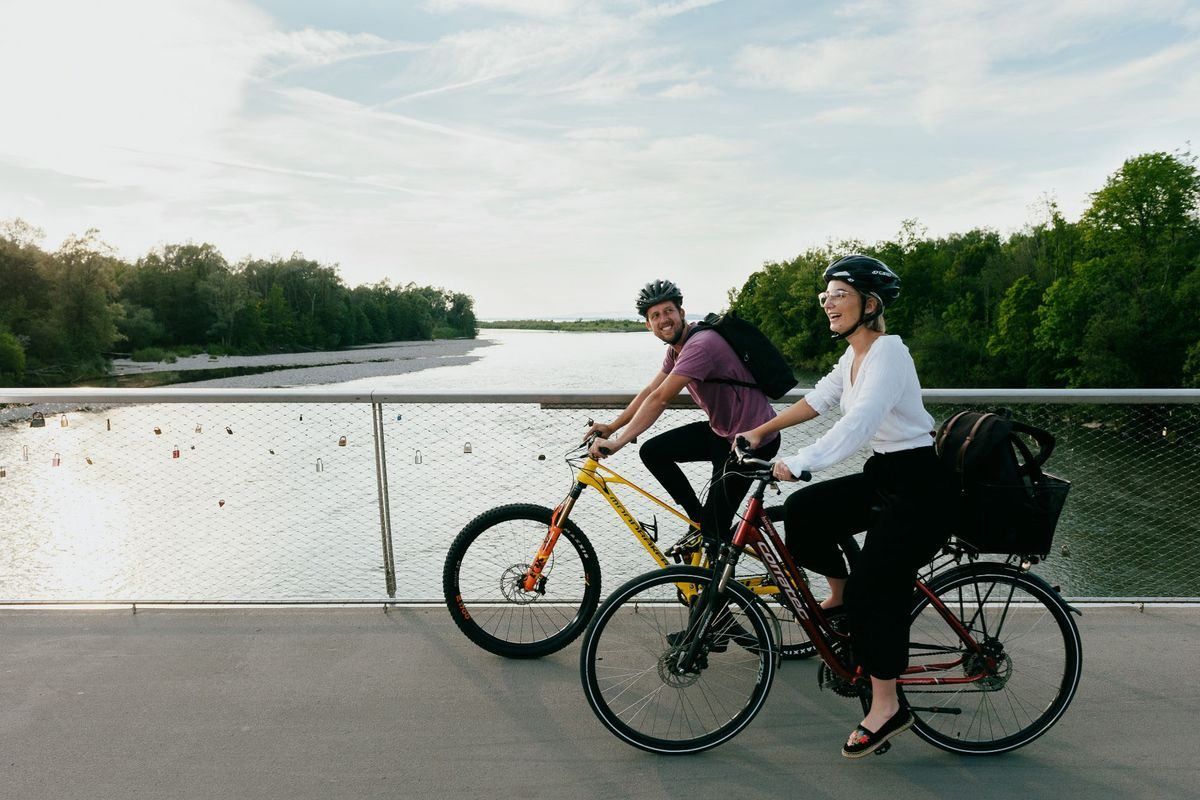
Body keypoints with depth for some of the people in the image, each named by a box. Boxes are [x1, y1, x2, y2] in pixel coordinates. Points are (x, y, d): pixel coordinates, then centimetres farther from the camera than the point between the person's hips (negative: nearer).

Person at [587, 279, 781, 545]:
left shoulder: (701, 344, -26)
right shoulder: (676, 349, 5)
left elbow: (659, 399, -32)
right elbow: (650, 391, 11)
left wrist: (616, 443, -32)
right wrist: (611, 427, 7)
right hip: (720, 429, 9)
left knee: (715, 528, -4)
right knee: (652, 452, 4)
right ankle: (699, 518, 14)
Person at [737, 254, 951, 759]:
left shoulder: (888, 352, -21)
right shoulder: (853, 355, 8)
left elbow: (858, 423, -34)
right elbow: (817, 400, 17)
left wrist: (798, 463, -38)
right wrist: (760, 432, 15)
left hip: (916, 485, -8)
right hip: (881, 475, 8)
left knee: (875, 591, -9)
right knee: (803, 511, -5)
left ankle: (886, 707, 6)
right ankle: (839, 593, 18)